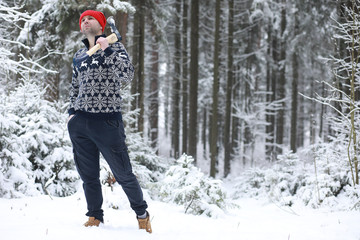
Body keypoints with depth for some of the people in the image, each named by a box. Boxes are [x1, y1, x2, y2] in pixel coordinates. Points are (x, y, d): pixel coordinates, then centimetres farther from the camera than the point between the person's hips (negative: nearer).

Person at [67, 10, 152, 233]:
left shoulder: (114, 47, 2)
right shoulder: (79, 56, 16)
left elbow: (127, 76, -14)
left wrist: (107, 49, -18)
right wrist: (72, 112, 14)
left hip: (108, 122, -4)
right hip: (80, 123, 5)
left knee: (123, 175, -1)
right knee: (88, 175, 6)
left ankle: (142, 213, 16)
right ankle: (95, 217, 18)